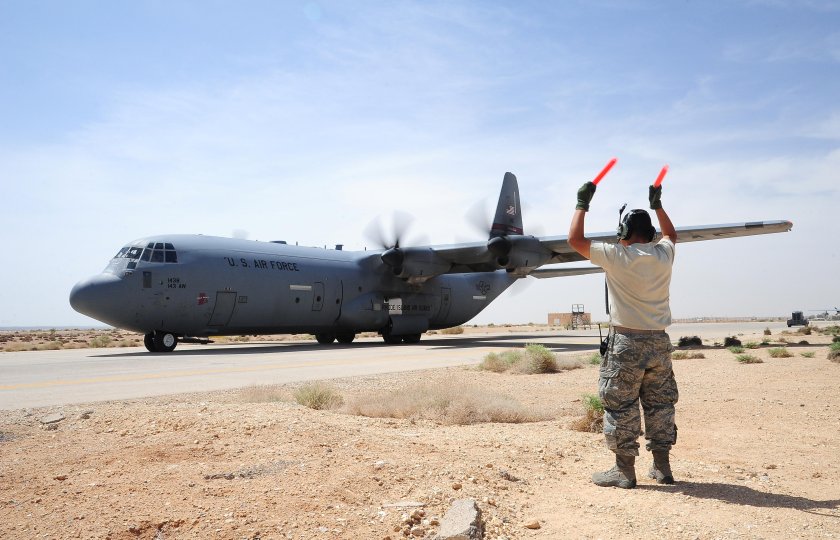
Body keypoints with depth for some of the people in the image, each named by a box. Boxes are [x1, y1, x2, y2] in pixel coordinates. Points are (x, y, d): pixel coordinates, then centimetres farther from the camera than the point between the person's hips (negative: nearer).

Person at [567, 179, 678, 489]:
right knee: (660, 403, 14)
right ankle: (662, 467, 21)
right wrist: (657, 205, 36)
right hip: (659, 341, 6)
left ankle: (624, 470, 7)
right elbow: (671, 234, 30)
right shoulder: (664, 254, 5)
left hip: (627, 342, -6)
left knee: (621, 406, 2)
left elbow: (575, 239, -3)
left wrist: (582, 203, 7)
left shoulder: (617, 256, -10)